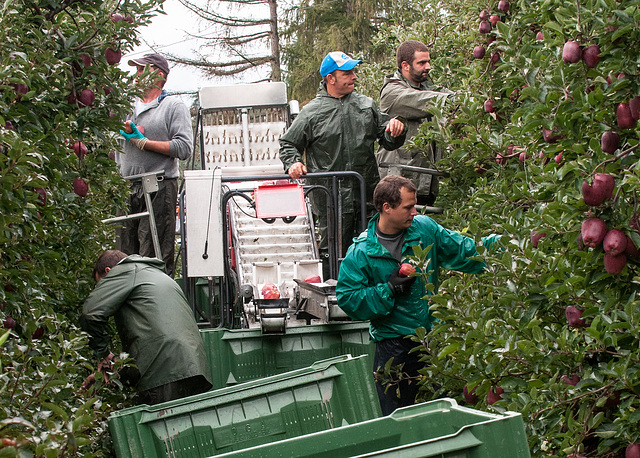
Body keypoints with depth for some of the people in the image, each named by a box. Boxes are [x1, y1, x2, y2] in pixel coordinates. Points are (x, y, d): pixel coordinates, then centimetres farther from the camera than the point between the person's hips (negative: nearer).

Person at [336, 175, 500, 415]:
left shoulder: (424, 228, 1)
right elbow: (347, 299, -11)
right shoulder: (361, 253, -10)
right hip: (393, 344, -3)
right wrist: (389, 290, -18)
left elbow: (462, 251, 11)